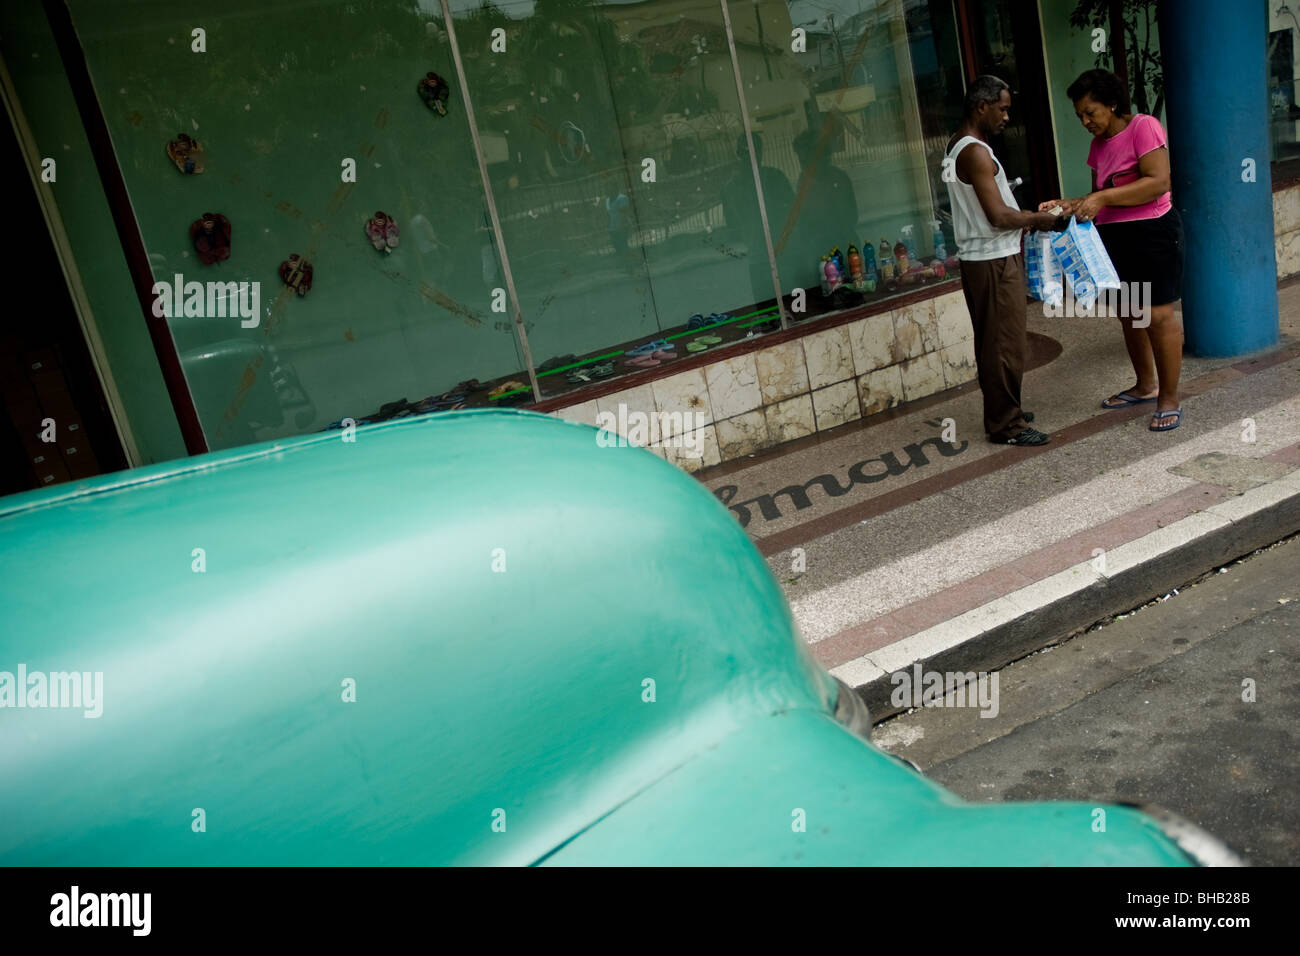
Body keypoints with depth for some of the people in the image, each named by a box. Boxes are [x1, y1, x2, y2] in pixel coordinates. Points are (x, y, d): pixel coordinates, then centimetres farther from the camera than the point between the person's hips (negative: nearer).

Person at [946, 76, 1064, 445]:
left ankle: (1003, 412, 27)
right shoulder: (976, 152, -18)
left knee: (991, 342, 16)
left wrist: (1026, 217, 12)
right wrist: (1038, 219, -7)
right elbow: (998, 216, -22)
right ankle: (1006, 426, 3)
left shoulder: (958, 148, 14)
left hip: (978, 259, 11)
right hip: (995, 262, -11)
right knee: (1006, 345, -4)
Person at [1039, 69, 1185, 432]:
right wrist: (1070, 205, -1)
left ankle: (1169, 399, 2)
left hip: (1151, 232, -8)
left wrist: (1102, 198, -25)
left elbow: (1158, 182, -20)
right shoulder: (1098, 143, 13)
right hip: (1113, 236, 8)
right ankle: (1146, 385, 32)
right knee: (1127, 314, 16)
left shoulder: (1143, 127, -10)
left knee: (1157, 315, -7)